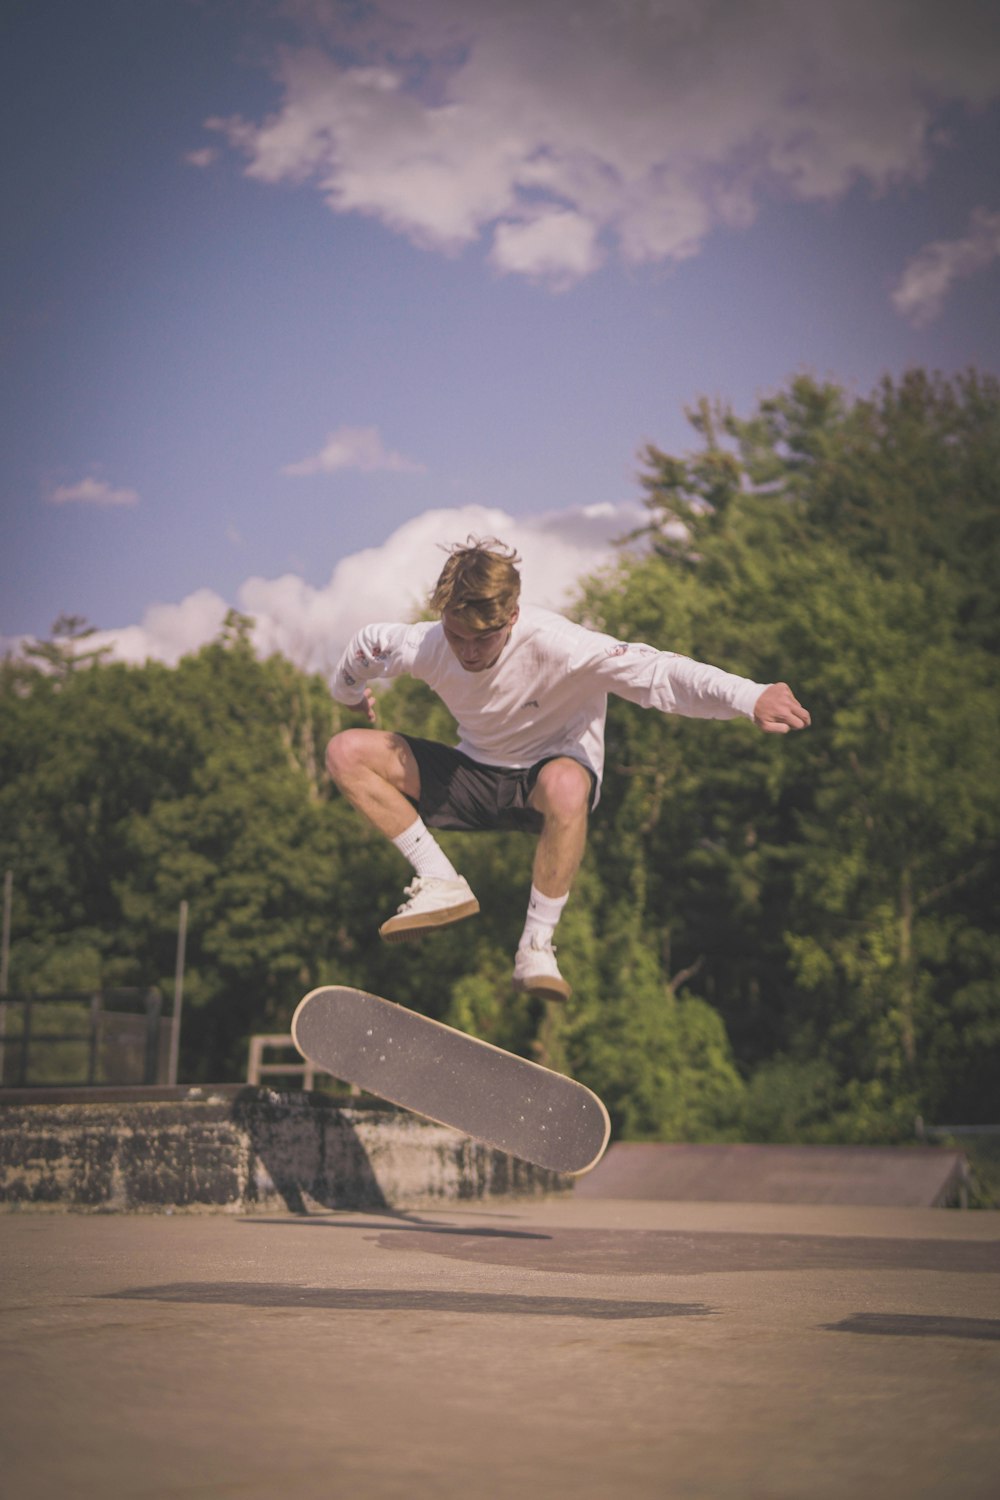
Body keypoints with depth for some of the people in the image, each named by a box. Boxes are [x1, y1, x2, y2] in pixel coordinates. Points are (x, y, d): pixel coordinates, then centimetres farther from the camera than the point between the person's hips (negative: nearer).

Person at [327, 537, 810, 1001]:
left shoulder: (552, 644, -31)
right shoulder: (424, 646, -17)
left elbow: (654, 671, -41)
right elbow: (367, 646, 7)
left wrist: (751, 697, -54)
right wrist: (348, 695, 28)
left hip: (552, 772, -5)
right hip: (475, 774, 5)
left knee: (566, 785, -44)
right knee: (345, 753, -14)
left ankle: (537, 945, -29)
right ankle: (441, 885, -10)